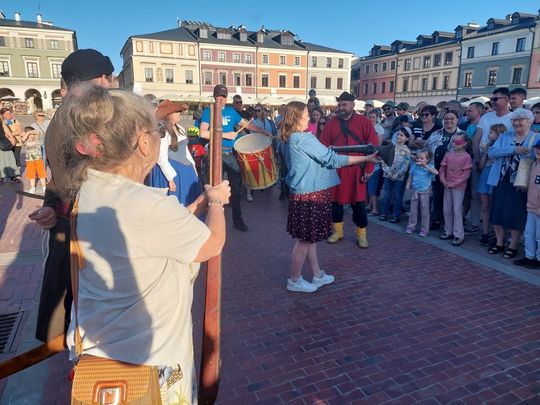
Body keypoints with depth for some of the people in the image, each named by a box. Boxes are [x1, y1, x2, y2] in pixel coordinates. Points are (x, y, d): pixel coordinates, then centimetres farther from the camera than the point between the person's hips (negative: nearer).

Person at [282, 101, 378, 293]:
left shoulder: (290, 139, 9)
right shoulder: (304, 139, -19)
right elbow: (332, 159, -18)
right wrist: (366, 158, -13)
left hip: (305, 192, 10)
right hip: (309, 195, -10)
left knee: (309, 237, 17)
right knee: (305, 239, 3)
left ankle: (318, 275, 31)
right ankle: (294, 281, 17)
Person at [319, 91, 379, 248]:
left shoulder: (364, 122, -2)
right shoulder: (331, 123, 4)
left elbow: (373, 146, -4)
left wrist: (368, 169, -8)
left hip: (357, 170, -2)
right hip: (336, 169, 2)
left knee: (358, 203, 5)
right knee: (335, 200, 10)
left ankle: (361, 234, 21)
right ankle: (337, 231, 27)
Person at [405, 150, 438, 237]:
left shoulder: (430, 167, -8)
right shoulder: (414, 166, 2)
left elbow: (436, 172, -27)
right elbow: (410, 176, 12)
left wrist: (426, 166, -30)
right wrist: (408, 184, -1)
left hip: (425, 192, -3)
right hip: (415, 190, 3)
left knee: (424, 211, 5)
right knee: (413, 209, 12)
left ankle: (424, 229, 16)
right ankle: (411, 226, 25)